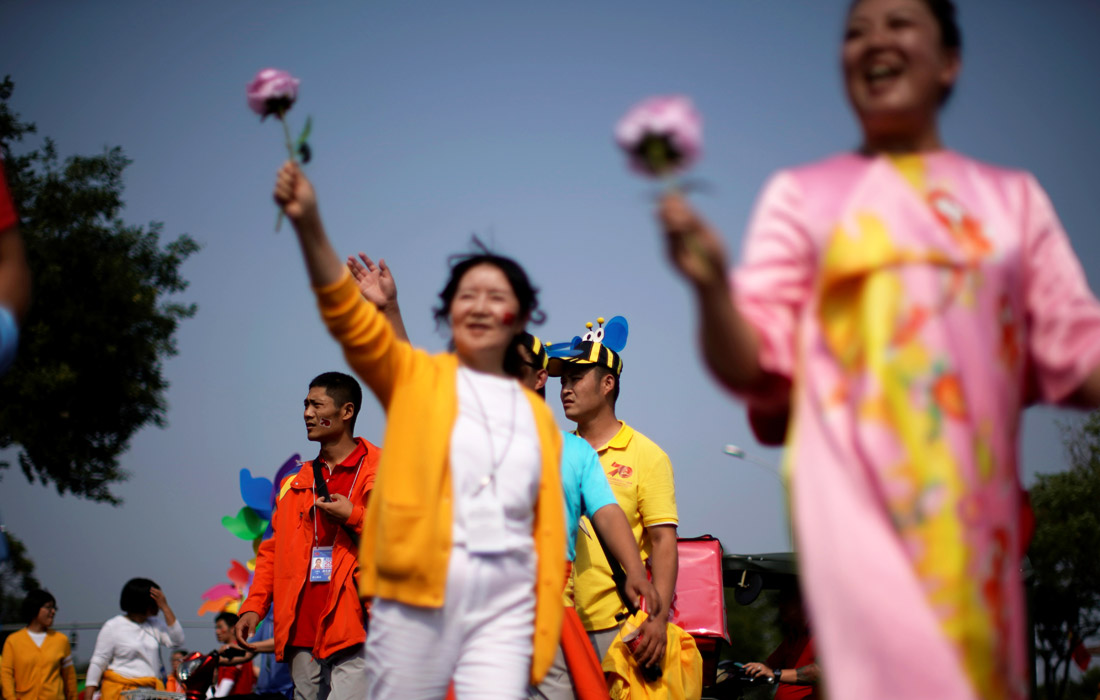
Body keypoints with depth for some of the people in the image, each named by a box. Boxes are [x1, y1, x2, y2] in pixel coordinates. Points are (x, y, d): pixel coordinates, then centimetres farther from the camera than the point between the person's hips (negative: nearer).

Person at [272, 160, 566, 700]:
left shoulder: (536, 414, 14)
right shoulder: (415, 377, 9)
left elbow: (548, 528, 12)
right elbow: (350, 317, -8)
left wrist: (543, 625, 6)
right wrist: (309, 226, -23)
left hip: (505, 605, 2)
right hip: (417, 597, -2)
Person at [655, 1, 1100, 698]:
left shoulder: (1014, 197, 15)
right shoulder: (803, 194, 10)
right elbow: (754, 366, 2)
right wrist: (711, 284, -16)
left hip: (977, 502, 3)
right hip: (857, 489, -3)